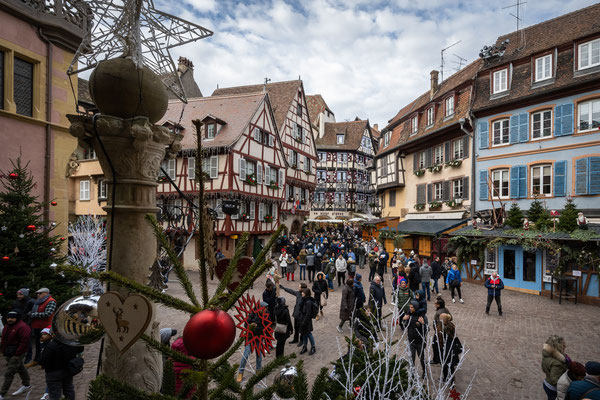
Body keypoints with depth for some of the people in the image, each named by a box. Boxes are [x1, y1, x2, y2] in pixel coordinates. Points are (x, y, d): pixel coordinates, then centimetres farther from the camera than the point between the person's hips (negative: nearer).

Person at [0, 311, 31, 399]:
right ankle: (26, 385, 35)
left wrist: (17, 354, -20)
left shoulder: (22, 327, -21)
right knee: (20, 369, 21)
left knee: (9, 373, -7)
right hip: (8, 354, 9)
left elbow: (24, 342, -23)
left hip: (17, 354, -9)